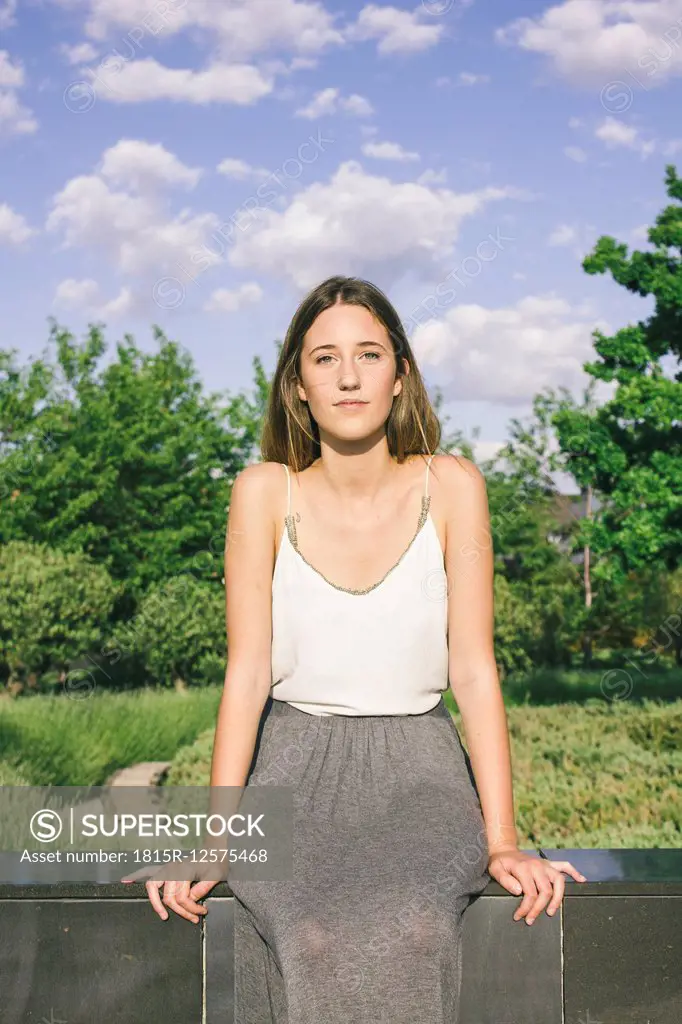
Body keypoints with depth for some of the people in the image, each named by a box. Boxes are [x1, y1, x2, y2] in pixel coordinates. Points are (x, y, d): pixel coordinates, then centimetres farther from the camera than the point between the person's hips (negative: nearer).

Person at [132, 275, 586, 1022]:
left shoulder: (450, 486, -3)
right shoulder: (265, 491, -2)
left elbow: (474, 670, -4)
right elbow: (248, 673, -6)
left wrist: (502, 843, -11)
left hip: (415, 768, 0)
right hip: (296, 769, 0)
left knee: (407, 931, -32)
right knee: (315, 939, -32)